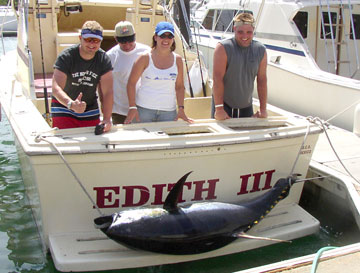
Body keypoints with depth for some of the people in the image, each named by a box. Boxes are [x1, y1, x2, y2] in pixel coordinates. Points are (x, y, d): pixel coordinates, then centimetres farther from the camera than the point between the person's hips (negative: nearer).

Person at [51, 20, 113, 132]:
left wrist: (107, 119, -27)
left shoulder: (104, 60, -9)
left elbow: (107, 92, -15)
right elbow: (56, 88, -29)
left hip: (90, 109, 3)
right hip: (64, 106, -3)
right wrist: (71, 104, -48)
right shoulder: (66, 57, -19)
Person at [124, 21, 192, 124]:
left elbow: (179, 86, 12)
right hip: (144, 109, -2)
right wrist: (132, 107, -9)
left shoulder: (177, 60, 6)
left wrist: (181, 108, 3)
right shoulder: (145, 58, -4)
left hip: (169, 111, 3)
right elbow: (131, 83, -2)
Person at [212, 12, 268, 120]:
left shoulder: (260, 50, 2)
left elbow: (262, 80, 4)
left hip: (246, 105, 5)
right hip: (224, 103, -4)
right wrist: (219, 109, -22)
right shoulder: (223, 48, -13)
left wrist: (263, 109, 2)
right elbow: (217, 78, -18)